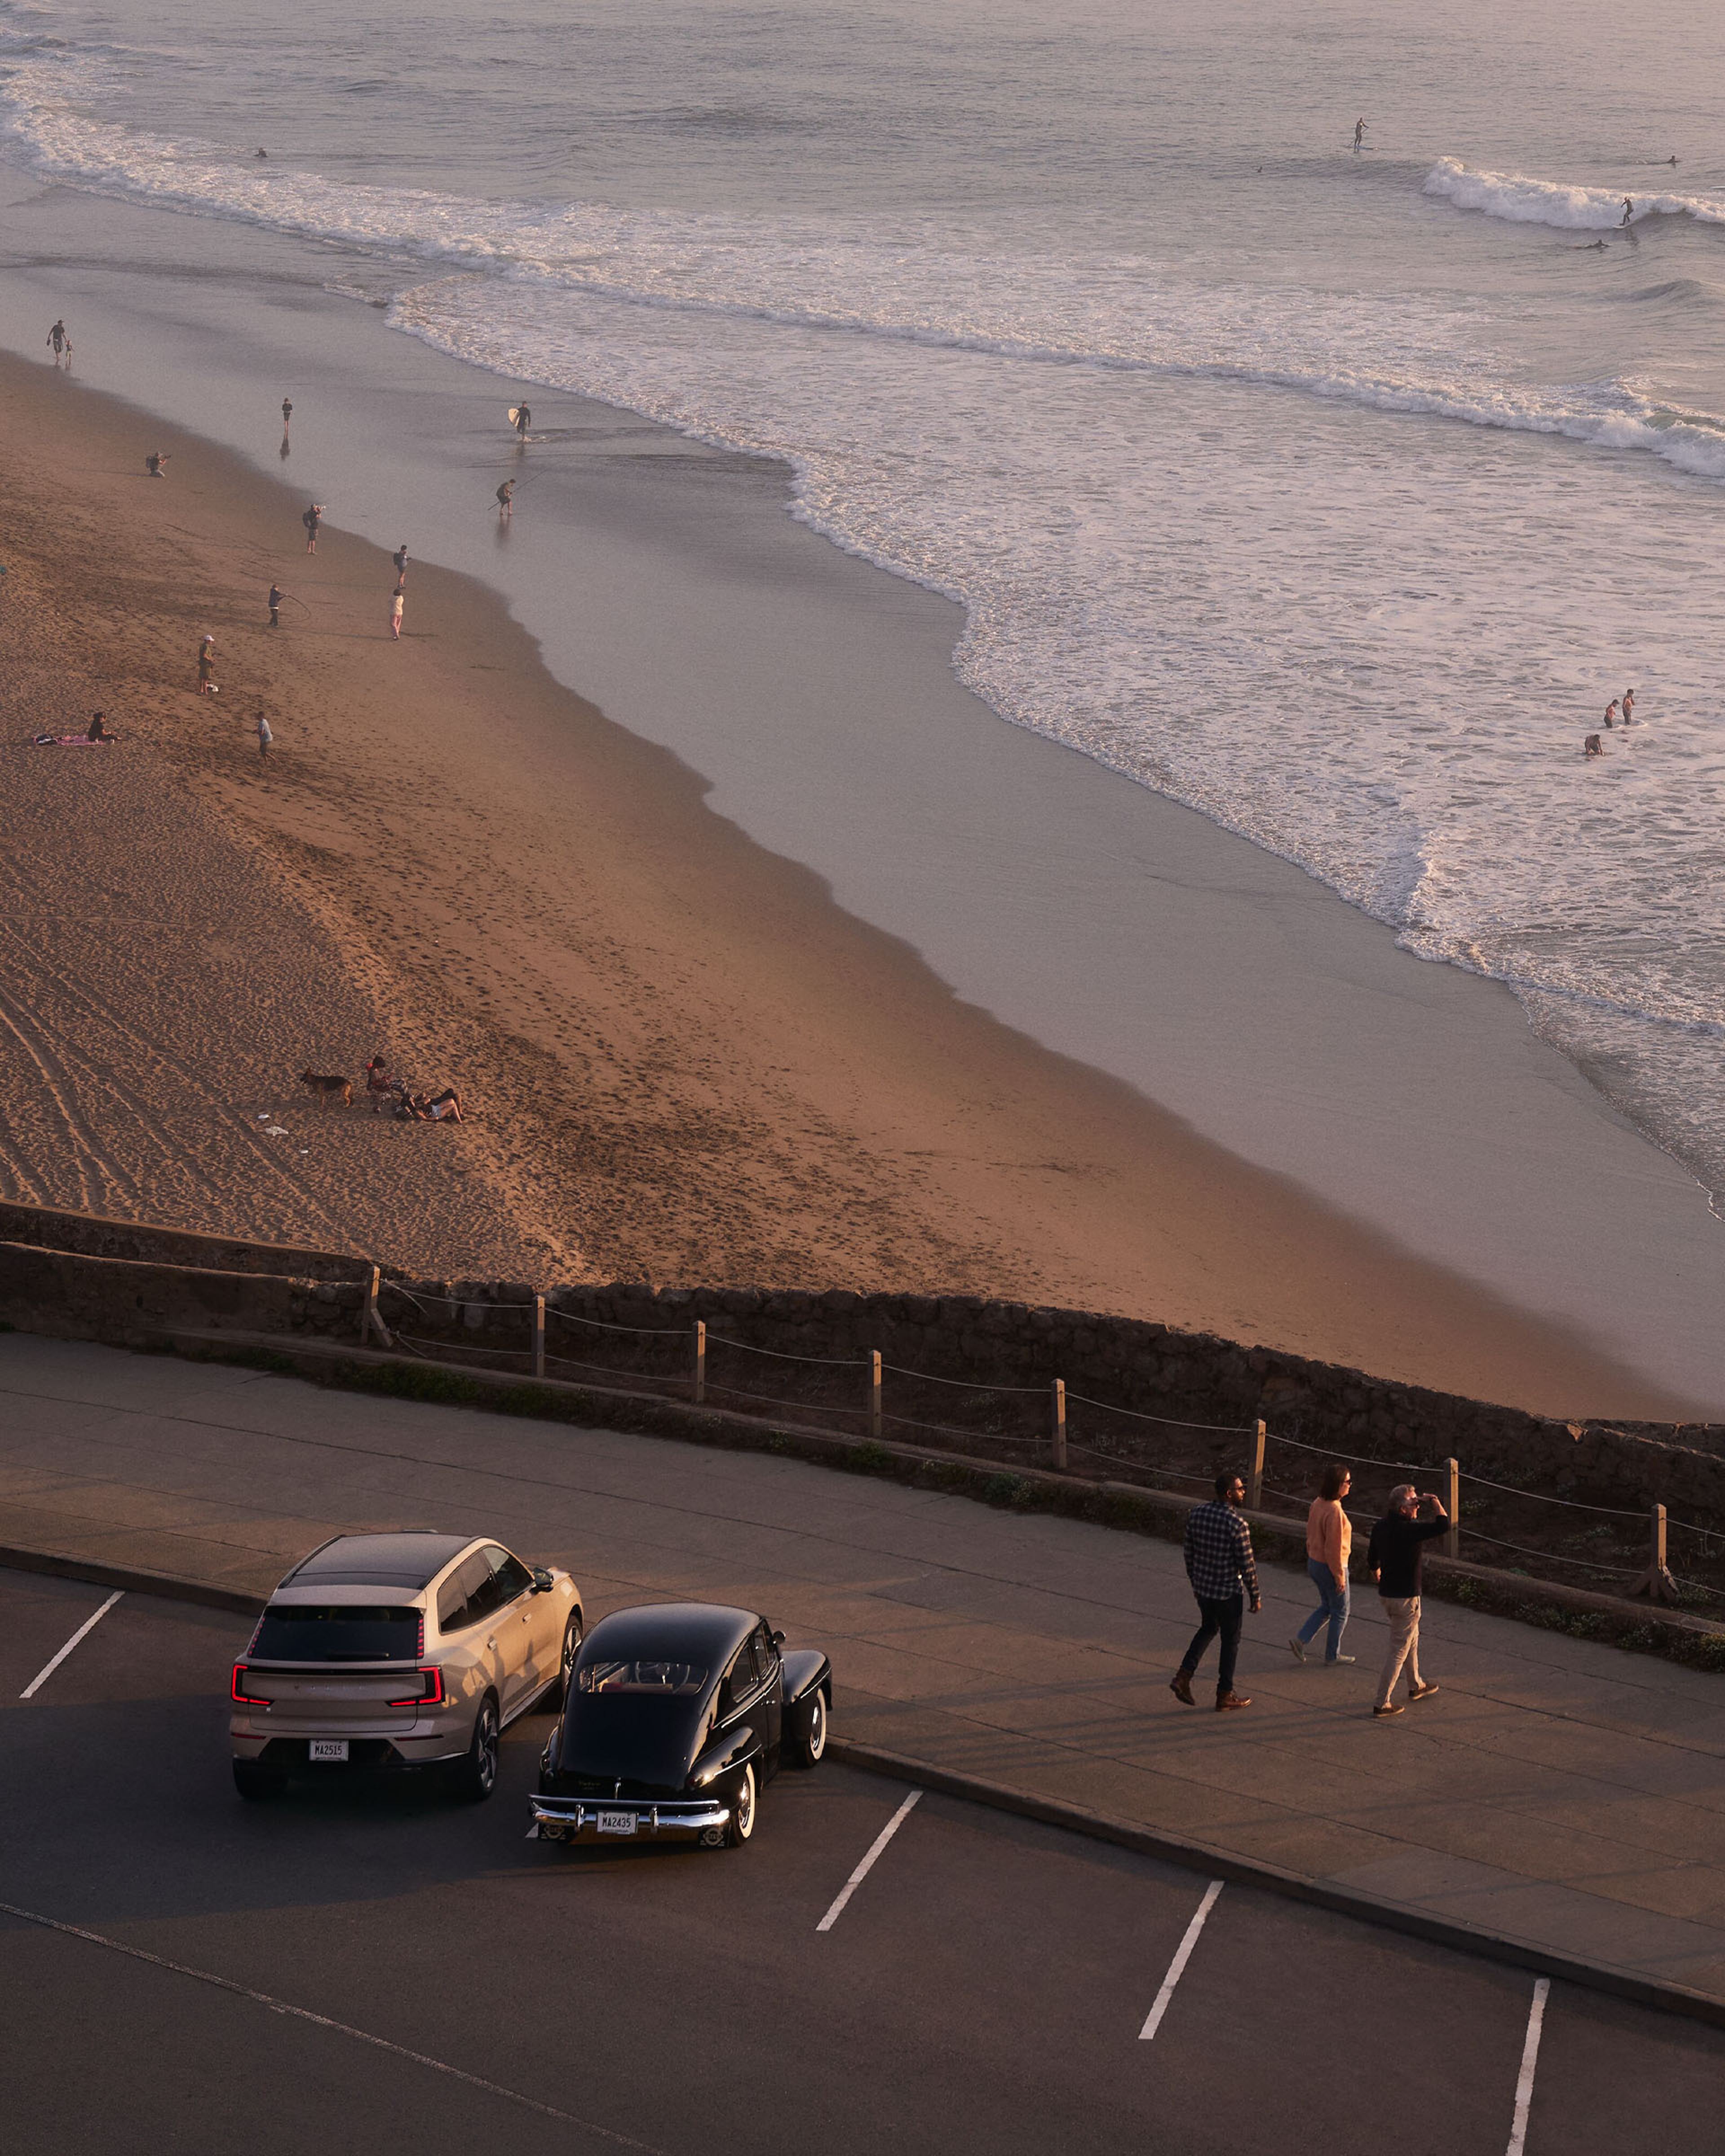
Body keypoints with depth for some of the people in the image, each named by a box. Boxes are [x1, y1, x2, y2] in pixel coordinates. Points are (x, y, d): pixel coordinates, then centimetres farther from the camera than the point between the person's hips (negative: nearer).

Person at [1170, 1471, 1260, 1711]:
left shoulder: (1197, 1514, -3)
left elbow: (1189, 1553, 6)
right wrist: (1256, 1597, -5)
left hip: (1202, 1589, 6)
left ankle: (1184, 1676, 14)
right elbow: (1247, 1565, -17)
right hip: (1228, 1592, -6)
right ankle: (1225, 1695, 20)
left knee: (1208, 1628, 27)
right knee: (1230, 1641, 11)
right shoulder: (1237, 1525, -23)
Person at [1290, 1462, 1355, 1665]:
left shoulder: (1318, 1504, 1)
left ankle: (1301, 1640, 15)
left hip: (1315, 1563, 8)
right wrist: (1339, 1575, -16)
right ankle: (1332, 1657, 19)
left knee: (1326, 1608, 23)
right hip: (1330, 1567, -8)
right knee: (1340, 1613, 10)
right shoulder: (1334, 1511, -26)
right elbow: (1334, 1547, -24)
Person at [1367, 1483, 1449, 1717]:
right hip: (1405, 1598, -9)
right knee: (1399, 1650, 1)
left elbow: (1372, 1557, 16)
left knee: (1411, 1638, 27)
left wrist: (1376, 1571, 39)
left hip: (1386, 1593, 9)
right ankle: (1383, 1703, 5)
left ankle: (1416, 1686, 43)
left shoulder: (1381, 1527, 1)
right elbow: (1443, 1525, -32)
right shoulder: (1409, 1530, -26)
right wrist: (1435, 1503, -14)